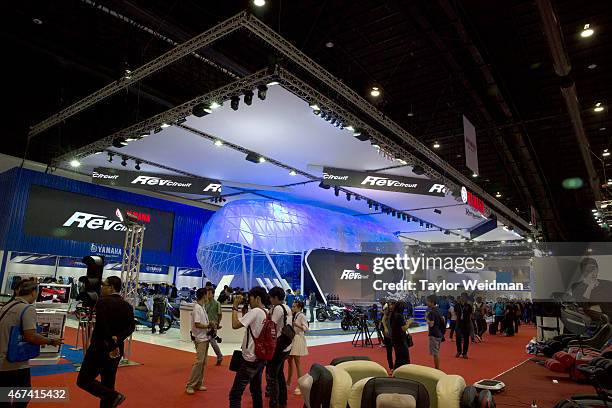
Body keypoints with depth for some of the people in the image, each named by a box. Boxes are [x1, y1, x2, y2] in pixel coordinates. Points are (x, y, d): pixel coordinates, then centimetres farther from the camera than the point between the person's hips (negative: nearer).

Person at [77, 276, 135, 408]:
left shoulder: (103, 302, -14)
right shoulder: (127, 306, 4)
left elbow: (103, 326, -22)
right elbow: (131, 327, -6)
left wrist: (111, 343, -17)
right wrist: (117, 340, -15)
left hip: (100, 348, -6)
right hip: (117, 350, 7)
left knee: (83, 381, 3)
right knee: (108, 383, 16)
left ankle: (113, 396, -11)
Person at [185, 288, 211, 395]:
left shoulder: (202, 307, 12)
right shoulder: (197, 308, -18)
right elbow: (197, 324, -22)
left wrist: (210, 325, 4)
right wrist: (208, 326, -13)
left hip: (205, 338, 9)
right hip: (200, 339, -9)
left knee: (203, 362, 12)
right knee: (199, 362, -10)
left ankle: (198, 384, 21)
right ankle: (190, 385, -1)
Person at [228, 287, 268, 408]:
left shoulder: (255, 311, -17)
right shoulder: (267, 314, 9)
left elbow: (235, 325, -21)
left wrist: (235, 306, -13)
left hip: (250, 359, -9)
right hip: (260, 358, 9)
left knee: (235, 394, -5)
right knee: (256, 391, 20)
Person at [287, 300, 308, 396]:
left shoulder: (301, 316, -12)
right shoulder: (293, 316, 10)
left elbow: (306, 328, -19)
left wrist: (296, 325, -30)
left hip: (298, 339, -7)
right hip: (291, 339, 7)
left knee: (297, 363, -2)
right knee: (290, 362, 15)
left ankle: (299, 385, 6)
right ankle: (288, 382, 29)